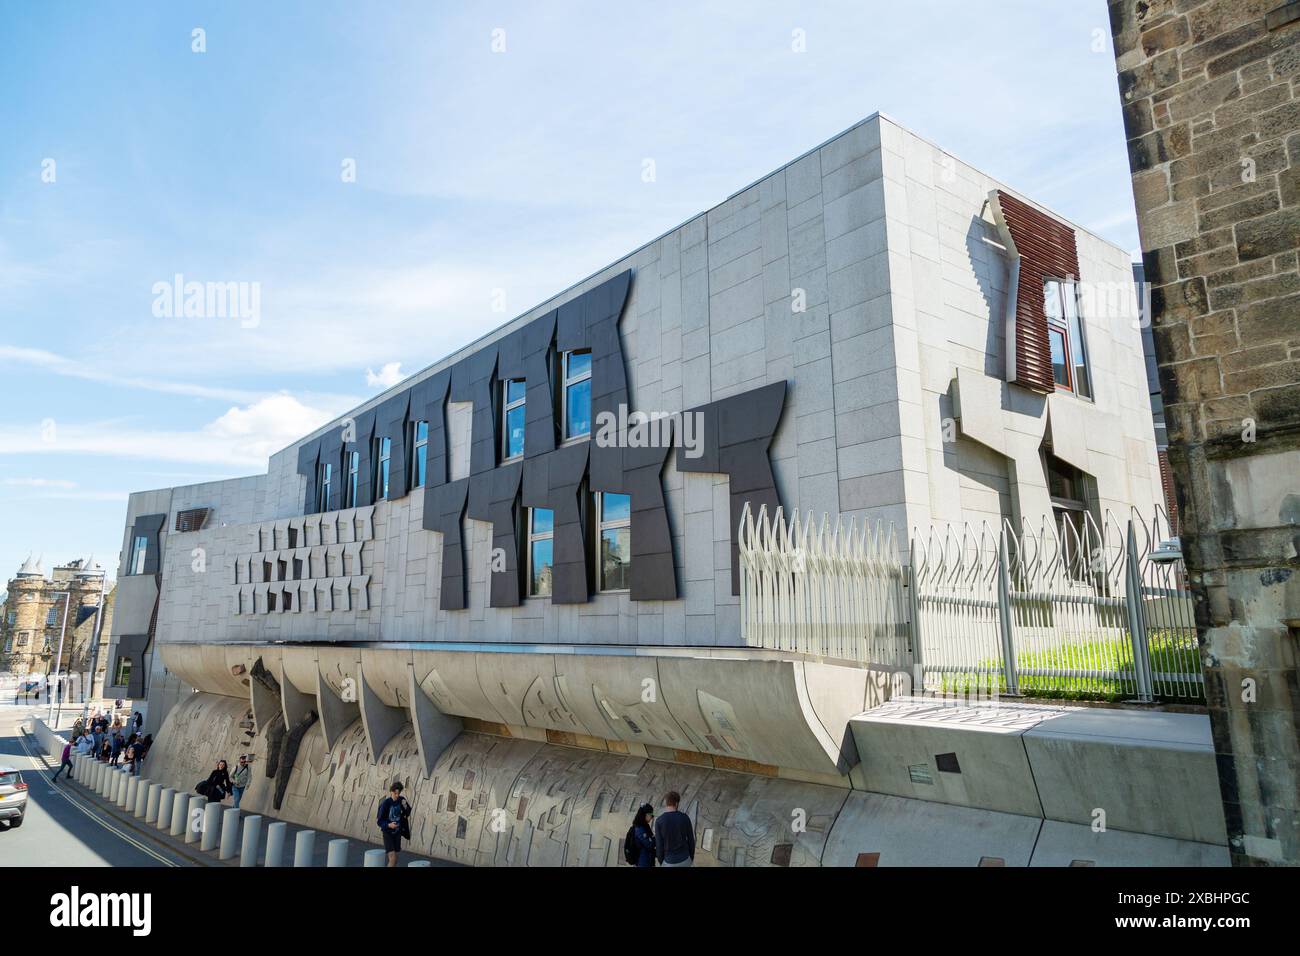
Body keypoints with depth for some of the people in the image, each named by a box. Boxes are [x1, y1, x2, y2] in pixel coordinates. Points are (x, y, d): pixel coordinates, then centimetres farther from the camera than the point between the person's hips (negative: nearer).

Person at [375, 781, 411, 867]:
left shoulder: (401, 800, -5)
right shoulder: (385, 803, -18)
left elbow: (407, 814, 4)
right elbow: (379, 821, -13)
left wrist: (405, 807, -17)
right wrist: (389, 825, -31)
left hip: (397, 833, 5)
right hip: (388, 834, -5)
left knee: (395, 860, 11)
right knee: (392, 858, -15)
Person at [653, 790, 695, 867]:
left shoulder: (659, 821, -17)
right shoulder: (685, 818, -12)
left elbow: (659, 846, -12)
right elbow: (691, 840, -3)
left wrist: (661, 864, 5)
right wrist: (692, 858, 14)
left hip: (669, 862, -2)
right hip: (684, 860, 2)